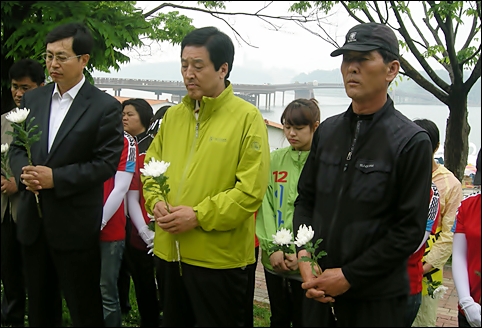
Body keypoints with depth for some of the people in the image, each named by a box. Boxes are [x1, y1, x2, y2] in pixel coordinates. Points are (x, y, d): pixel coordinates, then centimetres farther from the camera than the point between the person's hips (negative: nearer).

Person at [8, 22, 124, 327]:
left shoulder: (106, 106, -9)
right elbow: (17, 147, 10)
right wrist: (24, 173, -13)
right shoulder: (32, 99, 7)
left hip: (76, 223, -5)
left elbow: (106, 163, -13)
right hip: (33, 218, 5)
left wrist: (56, 178, -21)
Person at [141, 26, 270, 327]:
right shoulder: (173, 115, 8)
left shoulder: (247, 117, -9)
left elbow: (251, 190, -15)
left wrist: (198, 216, -20)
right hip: (171, 251, 6)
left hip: (219, 257, -5)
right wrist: (156, 202, -5)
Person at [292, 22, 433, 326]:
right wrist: (305, 256, -6)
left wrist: (349, 276, -14)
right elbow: (305, 199, 9)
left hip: (376, 299, -4)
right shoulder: (327, 130, 6)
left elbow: (410, 230, -12)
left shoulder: (412, 141, -10)